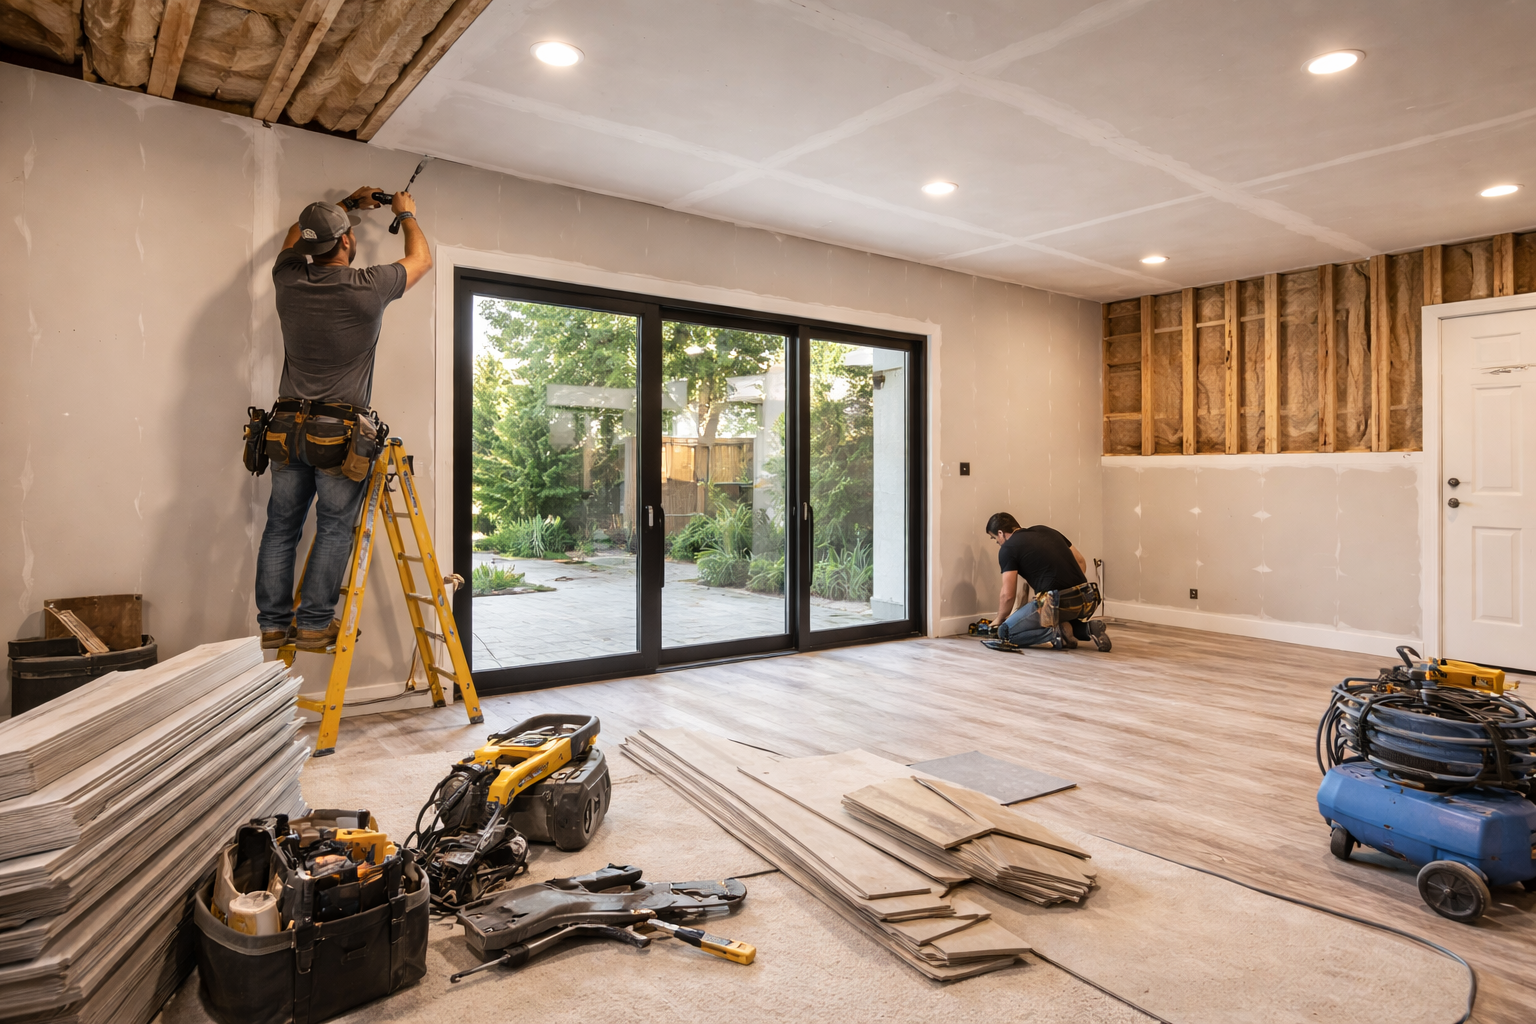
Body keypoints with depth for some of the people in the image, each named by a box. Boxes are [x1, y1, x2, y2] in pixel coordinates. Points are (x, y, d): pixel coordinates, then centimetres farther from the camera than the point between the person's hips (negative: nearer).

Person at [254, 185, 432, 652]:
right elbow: (421, 259, 12)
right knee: (335, 528, 1)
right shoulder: (368, 287, -8)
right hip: (341, 432, -5)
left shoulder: (289, 280, 5)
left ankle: (272, 624, 15)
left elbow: (295, 234, 30)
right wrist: (407, 214, 29)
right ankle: (314, 623, 2)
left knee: (281, 527, 9)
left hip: (287, 429, 5)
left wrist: (347, 204, 39)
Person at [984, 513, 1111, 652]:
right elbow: (1081, 562, 22)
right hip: (1085, 601, 7)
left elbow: (1008, 595, -3)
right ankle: (1087, 628, 10)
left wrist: (999, 619, 14)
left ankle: (1057, 634, -8)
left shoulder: (1008, 548, 1)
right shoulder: (1045, 530, 21)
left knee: (1006, 632, 5)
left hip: (1057, 603, -7)